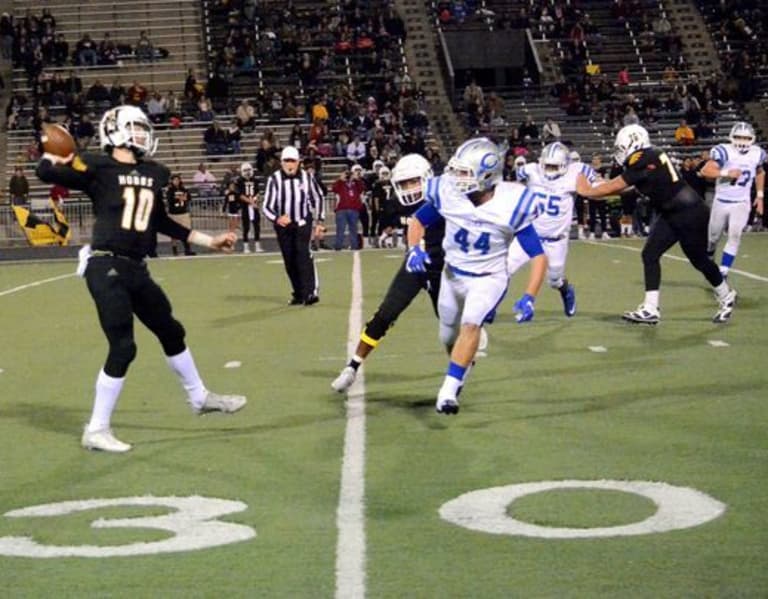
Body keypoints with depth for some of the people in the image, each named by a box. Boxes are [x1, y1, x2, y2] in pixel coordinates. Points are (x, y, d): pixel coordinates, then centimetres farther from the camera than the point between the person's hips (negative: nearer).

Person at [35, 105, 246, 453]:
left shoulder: (155, 173, 11)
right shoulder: (98, 167, -8)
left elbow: (161, 223, 22)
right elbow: (46, 173, -11)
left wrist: (208, 241, 24)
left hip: (135, 269, 7)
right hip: (105, 267, -7)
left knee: (171, 332, 21)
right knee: (123, 347, -9)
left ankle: (199, 397, 43)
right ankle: (96, 431, 3)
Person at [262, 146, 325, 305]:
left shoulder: (306, 178, -3)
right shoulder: (274, 179, -11)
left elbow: (318, 198, 13)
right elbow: (267, 206, -12)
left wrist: (319, 221, 10)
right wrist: (277, 219, -32)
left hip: (302, 223, -1)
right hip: (283, 225, 1)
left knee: (303, 253, -19)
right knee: (289, 261, 5)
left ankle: (311, 291, -23)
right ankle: (298, 294, 16)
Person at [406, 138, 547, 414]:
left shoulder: (510, 206, -25)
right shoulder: (447, 193, -18)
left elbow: (538, 256, -19)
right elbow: (418, 221, 1)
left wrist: (529, 298, -29)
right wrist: (414, 249, -20)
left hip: (489, 278, -4)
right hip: (453, 274, 4)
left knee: (470, 324, -28)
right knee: (449, 337, 18)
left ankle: (449, 390, -25)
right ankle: (462, 367, 51)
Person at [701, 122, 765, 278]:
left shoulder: (757, 154, -1)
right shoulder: (724, 152, -15)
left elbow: (760, 173, 20)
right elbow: (705, 171, -23)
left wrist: (760, 196, 16)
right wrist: (726, 173, -32)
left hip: (742, 203, 1)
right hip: (721, 201, -1)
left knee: (735, 236, -16)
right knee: (714, 235, 12)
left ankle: (722, 271, -14)